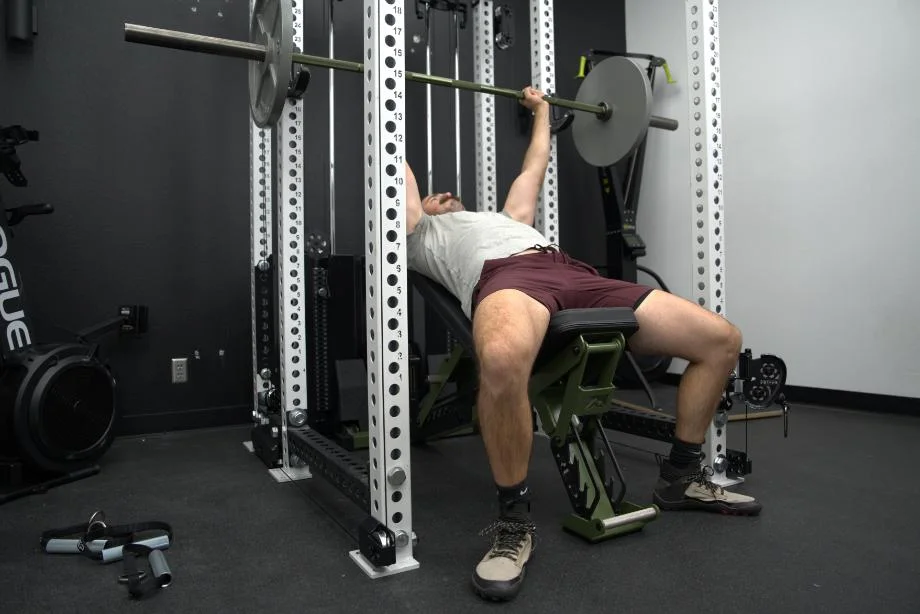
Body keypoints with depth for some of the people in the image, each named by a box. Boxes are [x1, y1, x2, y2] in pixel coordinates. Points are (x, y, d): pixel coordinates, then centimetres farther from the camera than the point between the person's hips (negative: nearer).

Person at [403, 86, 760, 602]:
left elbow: (533, 170, 55)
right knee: (503, 360, -45)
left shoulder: (503, 219, 46)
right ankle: (515, 521, -21)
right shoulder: (421, 232, 31)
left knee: (722, 340, -3)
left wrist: (542, 115, 67)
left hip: (572, 273, 7)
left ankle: (682, 477, 15)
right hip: (502, 274, -6)